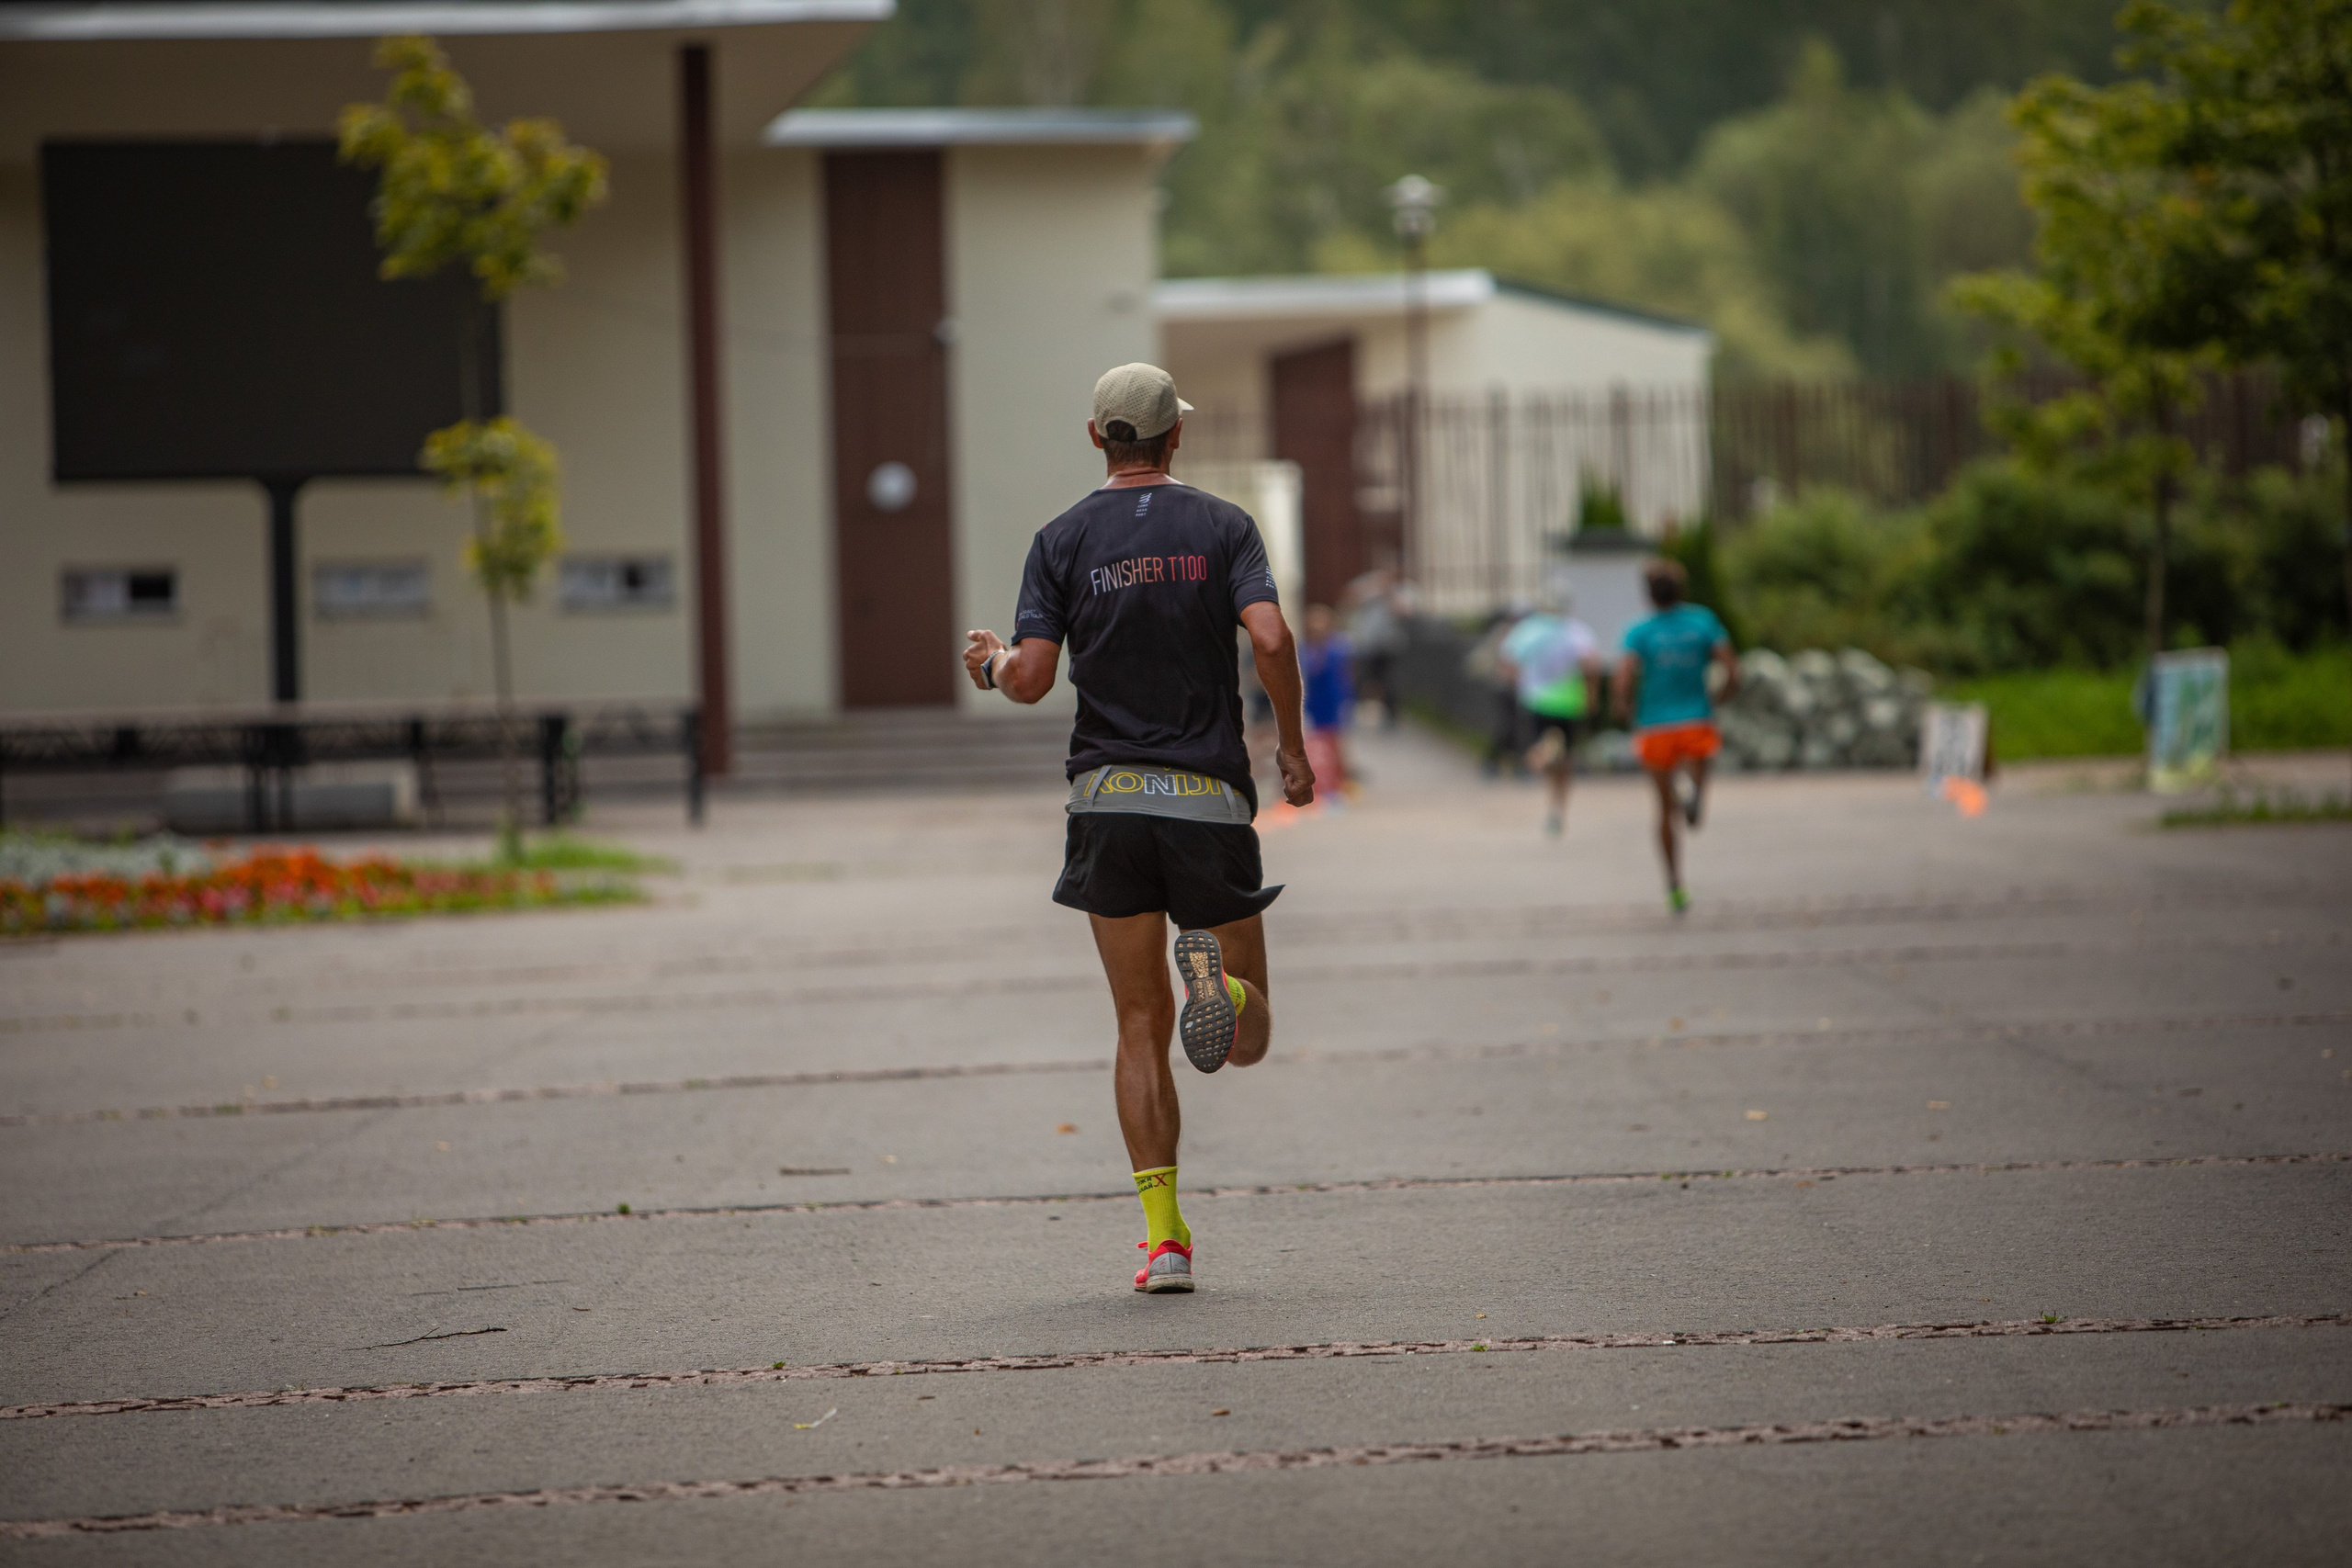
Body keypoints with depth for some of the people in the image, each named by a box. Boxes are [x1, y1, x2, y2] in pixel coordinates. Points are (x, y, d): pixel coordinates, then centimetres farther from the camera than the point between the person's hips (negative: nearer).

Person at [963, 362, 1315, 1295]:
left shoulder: (1063, 541, 2)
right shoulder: (1222, 526, 1)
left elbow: (1032, 678, -5)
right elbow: (1270, 638, -13)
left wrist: (988, 664, 18)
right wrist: (1293, 747, 1)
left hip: (1108, 798, 1)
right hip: (1209, 797, -1)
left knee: (1141, 1027, 7)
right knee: (1247, 1037, 10)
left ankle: (1164, 1236, -3)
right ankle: (1216, 978, -27)